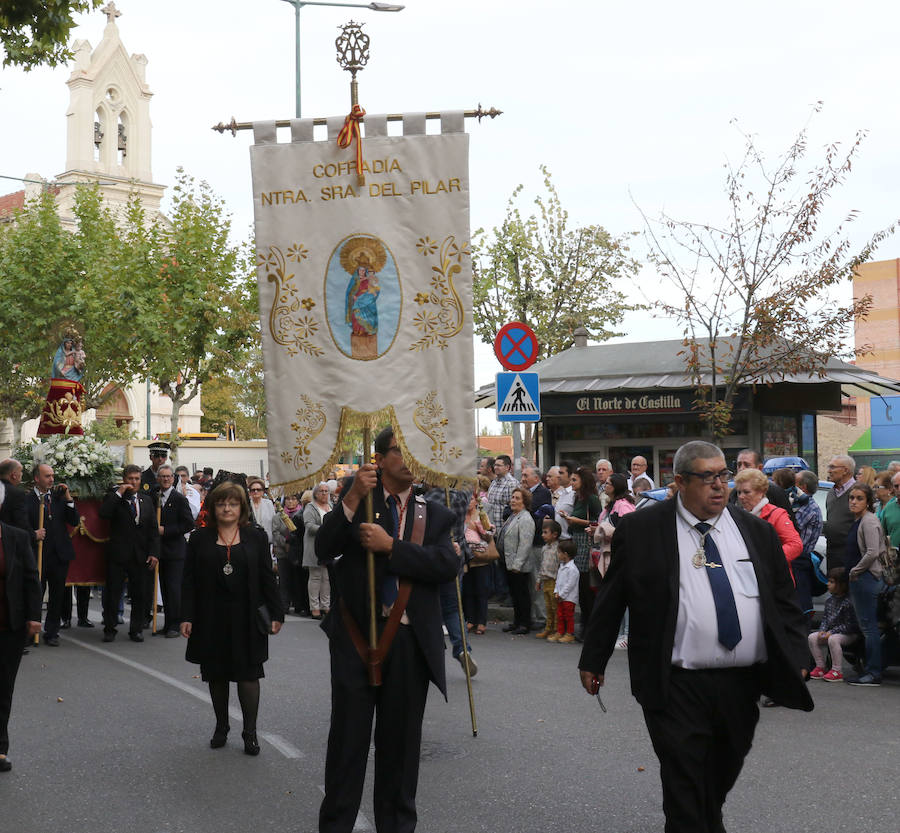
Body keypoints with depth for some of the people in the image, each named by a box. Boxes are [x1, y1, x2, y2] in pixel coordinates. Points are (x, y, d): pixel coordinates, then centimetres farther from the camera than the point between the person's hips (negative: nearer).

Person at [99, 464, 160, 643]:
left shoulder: (147, 499, 11)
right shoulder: (114, 497, 1)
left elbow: (153, 529, 9)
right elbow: (103, 513, -18)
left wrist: (154, 553, 0)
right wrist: (118, 493, -16)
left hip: (140, 555, 3)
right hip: (118, 554, -3)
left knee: (139, 594, 6)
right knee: (113, 593, 3)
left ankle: (136, 629, 17)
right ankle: (110, 629, 14)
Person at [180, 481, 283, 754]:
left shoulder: (256, 537, 5)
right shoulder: (199, 539, 5)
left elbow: (267, 578, 5)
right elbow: (189, 581, 3)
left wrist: (276, 614, -1)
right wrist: (187, 616, -5)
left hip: (246, 617, -1)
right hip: (212, 619, 1)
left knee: (248, 674, 0)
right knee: (217, 675, 9)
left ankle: (250, 732, 6)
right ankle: (221, 728, 22)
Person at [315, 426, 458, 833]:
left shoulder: (435, 514, 8)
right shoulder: (356, 494, 5)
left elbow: (448, 564, -9)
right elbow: (324, 550, -7)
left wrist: (390, 545, -16)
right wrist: (351, 500, -19)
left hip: (409, 641, 2)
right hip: (356, 634, -2)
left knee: (401, 740, 10)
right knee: (348, 736, 2)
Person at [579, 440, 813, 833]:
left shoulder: (756, 531, 9)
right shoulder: (640, 529, -3)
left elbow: (783, 601, 13)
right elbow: (610, 600, 3)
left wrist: (796, 658, 4)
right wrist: (593, 660, 5)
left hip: (743, 684, 4)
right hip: (677, 687, -4)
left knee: (723, 777, 20)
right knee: (684, 792, -4)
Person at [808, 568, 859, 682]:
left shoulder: (848, 602, -19)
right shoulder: (829, 601, 8)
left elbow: (848, 625, -20)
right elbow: (825, 618, 13)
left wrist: (831, 632, -23)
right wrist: (822, 630, -7)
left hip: (849, 634, -8)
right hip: (830, 632, 8)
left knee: (833, 639, -36)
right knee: (812, 637, -7)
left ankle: (837, 671, -26)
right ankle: (820, 667, 1)